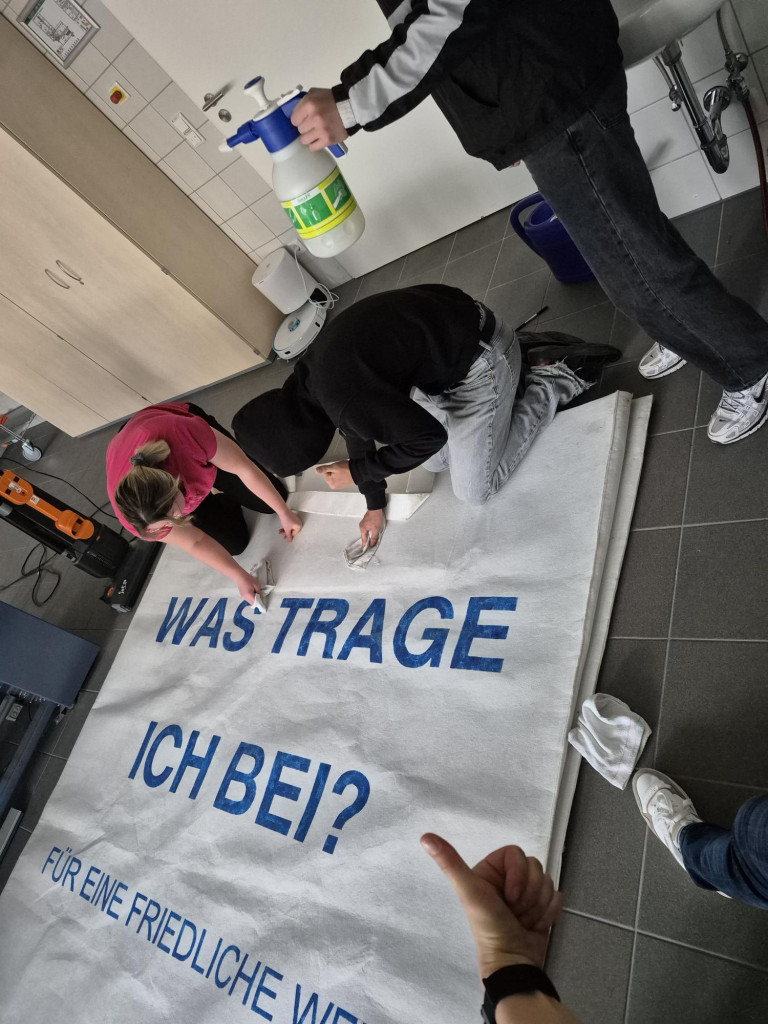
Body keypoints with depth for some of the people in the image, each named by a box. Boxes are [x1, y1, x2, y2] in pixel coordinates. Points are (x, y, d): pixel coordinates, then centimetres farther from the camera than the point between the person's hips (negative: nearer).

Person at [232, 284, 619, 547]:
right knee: (434, 462, 21)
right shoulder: (309, 378, 1)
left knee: (474, 490, 2)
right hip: (444, 355, 9)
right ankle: (525, 366, 22)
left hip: (480, 358, -9)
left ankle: (551, 383, 10)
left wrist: (358, 472, -12)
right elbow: (358, 429, 16)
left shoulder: (338, 392, -31)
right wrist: (374, 503, 25)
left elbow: (428, 436, -24)